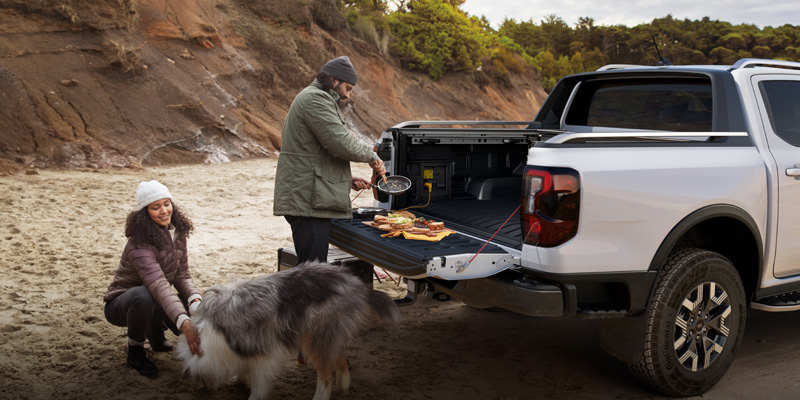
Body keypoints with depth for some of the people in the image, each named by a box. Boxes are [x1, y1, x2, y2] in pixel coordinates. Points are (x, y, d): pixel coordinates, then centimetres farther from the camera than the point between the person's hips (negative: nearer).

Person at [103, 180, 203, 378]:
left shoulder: (177, 233, -7)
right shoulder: (140, 244, -30)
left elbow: (182, 275, -8)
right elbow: (159, 285, -44)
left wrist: (195, 299, -30)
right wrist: (185, 324, -56)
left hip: (156, 303, 6)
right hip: (120, 305, -6)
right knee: (143, 294, -40)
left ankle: (155, 331, 13)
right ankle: (135, 352, -14)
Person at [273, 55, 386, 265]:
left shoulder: (311, 97, 26)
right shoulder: (315, 99, -10)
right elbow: (341, 143, -20)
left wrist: (348, 180, 18)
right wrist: (372, 156, -3)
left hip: (303, 199, 11)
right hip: (308, 201, -11)